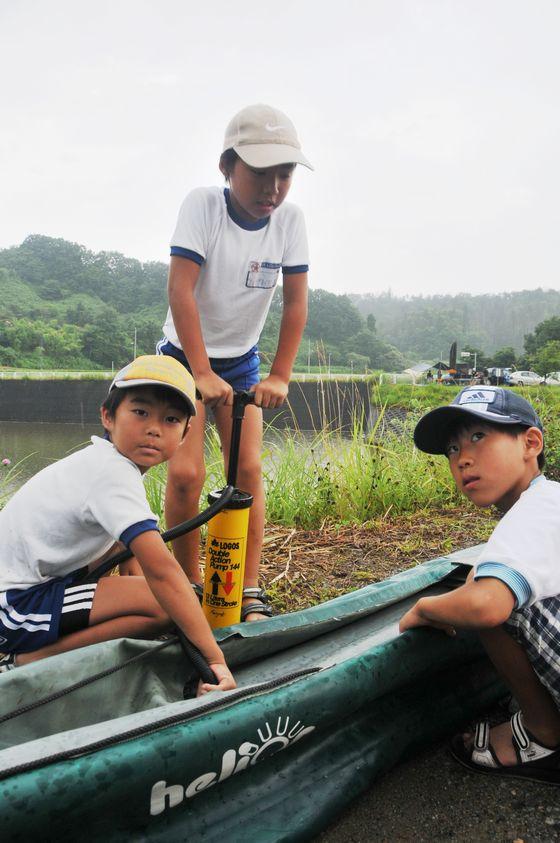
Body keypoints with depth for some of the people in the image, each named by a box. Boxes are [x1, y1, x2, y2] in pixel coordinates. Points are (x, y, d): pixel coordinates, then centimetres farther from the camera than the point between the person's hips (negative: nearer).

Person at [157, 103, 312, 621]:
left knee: (249, 468, -5)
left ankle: (250, 592, 5)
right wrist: (202, 373, -31)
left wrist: (280, 376, -16)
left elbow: (296, 301, -10)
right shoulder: (202, 205, -20)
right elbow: (180, 290, -27)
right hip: (184, 355, -3)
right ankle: (189, 585, 7)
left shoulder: (290, 218, -11)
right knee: (187, 472, -12)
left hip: (241, 359, 3)